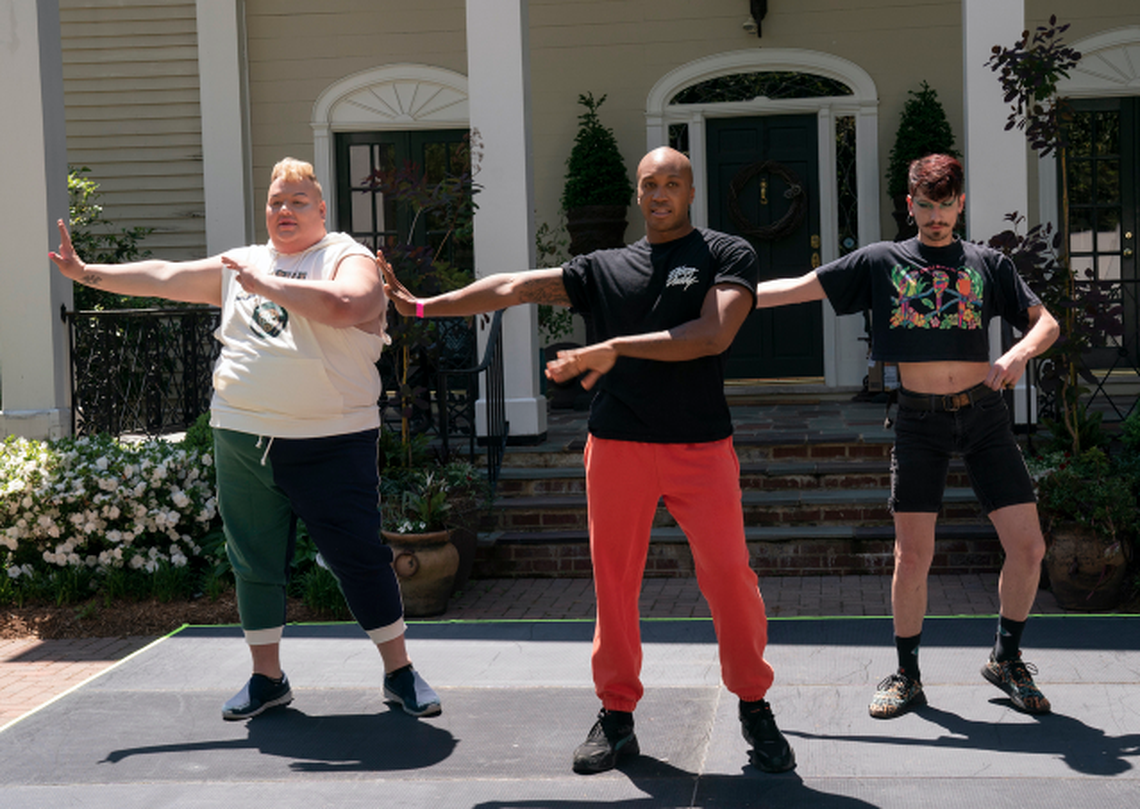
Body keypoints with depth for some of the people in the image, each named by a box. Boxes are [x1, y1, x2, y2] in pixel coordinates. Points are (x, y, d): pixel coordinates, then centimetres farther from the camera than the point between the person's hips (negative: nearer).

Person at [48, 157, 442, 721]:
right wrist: (87, 274, 25)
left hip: (332, 443, -5)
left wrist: (265, 283, -16)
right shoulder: (239, 265, 16)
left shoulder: (348, 258, -1)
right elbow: (164, 278, 23)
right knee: (254, 563, 11)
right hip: (242, 440, 5)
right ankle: (267, 678, 25)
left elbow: (343, 306, -23)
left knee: (361, 558, -4)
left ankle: (400, 674, 9)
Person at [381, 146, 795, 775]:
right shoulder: (604, 269, 16)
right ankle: (617, 715, 16)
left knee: (728, 574, -7)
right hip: (617, 445, 3)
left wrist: (614, 349, -14)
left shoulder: (727, 256, 5)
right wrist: (422, 307, 15)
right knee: (614, 578, 3)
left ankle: (755, 709, 10)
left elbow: (713, 335, -11)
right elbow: (514, 288, 16)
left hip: (701, 446, -3)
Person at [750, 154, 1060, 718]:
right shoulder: (881, 261, 4)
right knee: (912, 556, -3)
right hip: (919, 420, -1)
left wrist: (1020, 353, -13)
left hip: (983, 414, 2)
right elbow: (798, 289, 2)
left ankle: (1007, 660, 19)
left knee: (1027, 546, -3)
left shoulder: (988, 264, 8)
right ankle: (907, 676, 15)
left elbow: (1046, 322, 10)